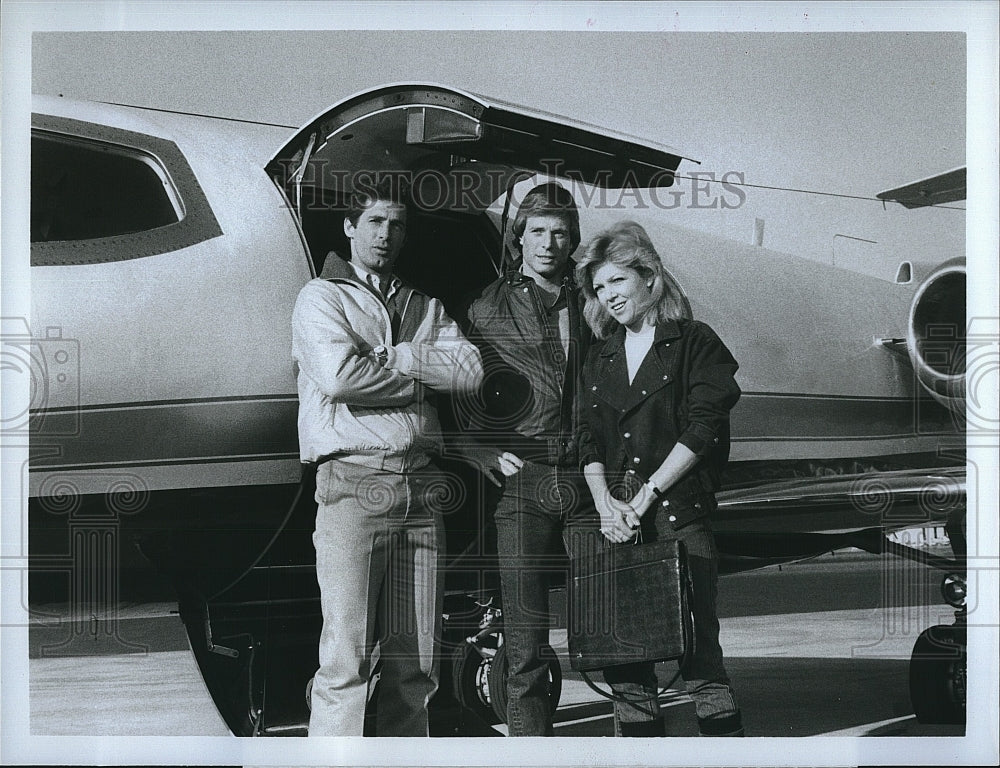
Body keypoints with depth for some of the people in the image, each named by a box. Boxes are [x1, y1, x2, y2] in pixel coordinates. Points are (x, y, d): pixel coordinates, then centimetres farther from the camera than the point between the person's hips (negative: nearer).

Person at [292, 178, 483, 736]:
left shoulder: (426, 307, 22)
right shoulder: (322, 297, 8)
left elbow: (471, 372, 5)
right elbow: (339, 375, -11)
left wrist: (398, 357, -3)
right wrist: (420, 374, 1)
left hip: (421, 486, 5)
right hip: (353, 480, -5)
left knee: (416, 663, 4)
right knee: (346, 659, -11)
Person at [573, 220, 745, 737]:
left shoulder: (694, 343, 4)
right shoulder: (599, 360, 19)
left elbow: (702, 429, -6)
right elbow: (589, 441, 12)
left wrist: (646, 494, -10)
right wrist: (605, 503, -5)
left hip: (678, 513, -5)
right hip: (616, 520, 5)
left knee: (697, 645, -9)